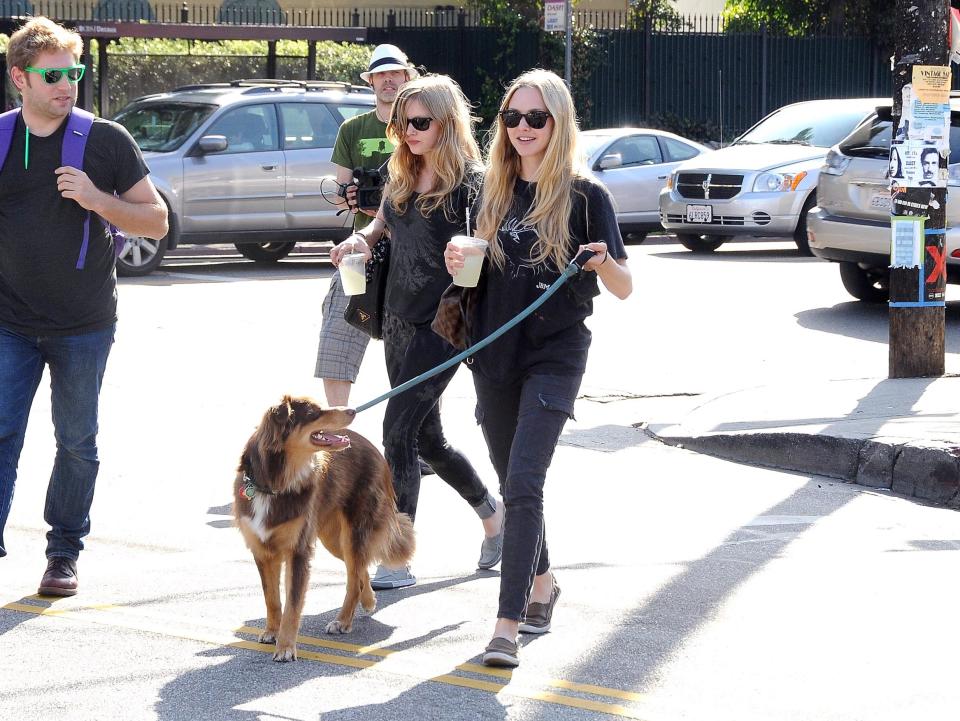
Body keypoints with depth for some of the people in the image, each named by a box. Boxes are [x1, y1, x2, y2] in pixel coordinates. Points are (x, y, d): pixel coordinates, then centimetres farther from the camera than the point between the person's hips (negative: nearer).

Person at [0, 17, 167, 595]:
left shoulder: (107, 141, -3)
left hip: (85, 324, -1)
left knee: (78, 443, 7)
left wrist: (97, 200, -16)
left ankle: (65, 552, 18)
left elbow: (157, 222, -1)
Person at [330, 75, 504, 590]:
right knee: (425, 436, 16)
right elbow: (381, 223, 24)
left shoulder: (469, 183, -11)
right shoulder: (401, 177, 9)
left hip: (441, 325, -8)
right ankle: (491, 514, 39)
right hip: (398, 320, 8)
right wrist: (361, 240, 2)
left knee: (398, 429, -14)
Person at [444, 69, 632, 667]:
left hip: (555, 356, -5)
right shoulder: (494, 192, 8)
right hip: (494, 354, 5)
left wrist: (603, 262, -27)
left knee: (524, 483, -16)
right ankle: (542, 582, 39)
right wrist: (459, 266, -4)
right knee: (514, 483, 16)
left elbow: (625, 288, -5)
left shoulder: (585, 195, -6)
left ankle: (508, 624, -18)